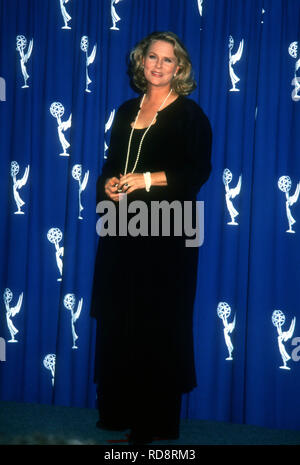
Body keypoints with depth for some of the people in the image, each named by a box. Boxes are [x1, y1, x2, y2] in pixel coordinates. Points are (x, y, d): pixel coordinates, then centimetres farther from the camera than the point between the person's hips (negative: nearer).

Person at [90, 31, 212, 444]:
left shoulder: (189, 114, -1)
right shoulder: (127, 111, 16)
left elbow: (199, 171, -8)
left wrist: (148, 179, -16)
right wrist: (109, 183, -1)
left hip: (166, 232, -5)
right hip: (123, 228, 6)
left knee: (160, 324, -3)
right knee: (119, 319, 6)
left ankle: (158, 422, 5)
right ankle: (120, 410, 16)